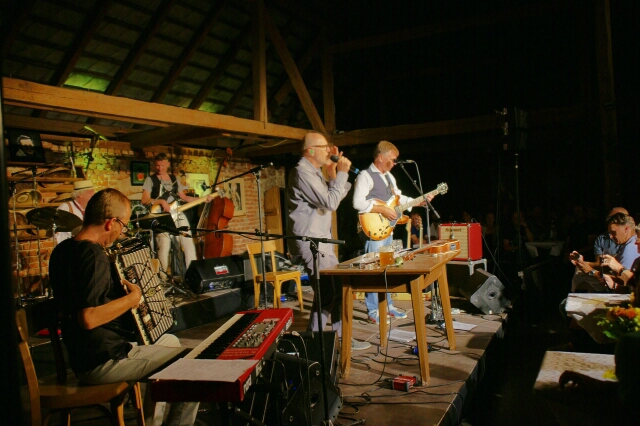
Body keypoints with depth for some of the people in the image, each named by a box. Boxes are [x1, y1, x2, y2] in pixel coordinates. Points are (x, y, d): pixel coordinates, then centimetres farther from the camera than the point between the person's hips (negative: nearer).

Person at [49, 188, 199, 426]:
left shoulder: (62, 250, 7)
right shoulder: (94, 256, -23)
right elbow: (89, 317, -33)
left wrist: (119, 288, 17)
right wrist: (133, 298, -20)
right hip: (104, 363, -10)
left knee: (170, 340, 26)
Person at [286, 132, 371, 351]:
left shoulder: (314, 172, 17)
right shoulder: (302, 172, -16)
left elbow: (332, 197, 13)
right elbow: (330, 203, -22)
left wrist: (333, 172, 5)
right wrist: (342, 173, -14)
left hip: (321, 240, 11)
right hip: (309, 241, -11)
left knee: (337, 287, 13)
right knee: (326, 292, -11)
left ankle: (343, 337, 23)